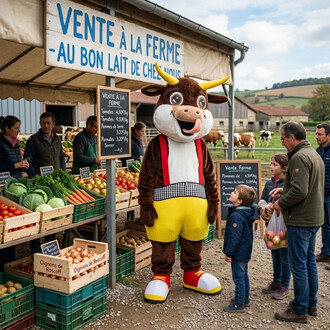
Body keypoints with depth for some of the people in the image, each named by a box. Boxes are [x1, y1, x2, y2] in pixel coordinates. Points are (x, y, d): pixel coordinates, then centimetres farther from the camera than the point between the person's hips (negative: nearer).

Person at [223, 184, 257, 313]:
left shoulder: (236, 216, -24)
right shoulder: (246, 213, 6)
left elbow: (234, 237, -24)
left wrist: (229, 253, -16)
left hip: (238, 253, -10)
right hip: (245, 252, 10)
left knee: (238, 277, -1)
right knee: (244, 275, 20)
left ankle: (239, 304, 8)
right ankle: (245, 298, 33)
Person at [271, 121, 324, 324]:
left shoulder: (299, 157, -20)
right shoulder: (314, 154, 12)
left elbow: (299, 191, -27)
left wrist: (281, 203, -11)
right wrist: (284, 190, 11)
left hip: (301, 220, -10)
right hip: (314, 217, 10)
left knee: (298, 265, 0)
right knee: (310, 261, 18)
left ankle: (299, 311, 10)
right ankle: (311, 304, 30)